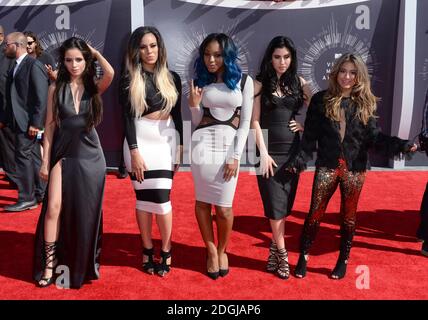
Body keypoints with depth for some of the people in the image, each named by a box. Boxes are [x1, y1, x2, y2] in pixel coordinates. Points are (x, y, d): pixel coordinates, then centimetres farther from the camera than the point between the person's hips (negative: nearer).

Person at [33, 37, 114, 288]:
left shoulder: (95, 87, 0)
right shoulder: (56, 88, 1)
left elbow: (110, 73, -23)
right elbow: (50, 125, 1)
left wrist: (94, 52, -6)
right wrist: (45, 161, -1)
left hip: (90, 155, 0)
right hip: (63, 154, 0)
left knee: (86, 211, 8)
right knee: (54, 207, -8)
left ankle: (85, 264, 27)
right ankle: (50, 261, 10)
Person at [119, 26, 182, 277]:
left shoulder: (172, 78, 9)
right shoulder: (129, 80, 2)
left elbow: (177, 114, 11)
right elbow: (127, 117, -4)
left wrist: (180, 147, 7)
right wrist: (134, 151, -12)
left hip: (166, 140, 1)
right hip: (140, 140, -1)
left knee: (161, 197, -4)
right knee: (143, 197, 4)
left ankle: (166, 251, 13)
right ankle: (147, 250, 19)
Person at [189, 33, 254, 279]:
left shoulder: (244, 81, 1)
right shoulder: (200, 81, 8)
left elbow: (245, 122, -1)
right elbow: (197, 121, 11)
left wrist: (235, 156, -8)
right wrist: (194, 104, -10)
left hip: (230, 144, -2)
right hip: (203, 143, 2)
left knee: (223, 207, 0)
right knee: (202, 202, 6)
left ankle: (222, 250, 26)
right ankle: (211, 251, 25)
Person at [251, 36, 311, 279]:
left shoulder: (299, 82, 7)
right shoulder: (260, 83, -2)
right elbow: (255, 121, -6)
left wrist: (305, 125, -1)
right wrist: (263, 153, -12)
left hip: (293, 149, 3)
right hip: (270, 150, -3)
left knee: (286, 202, 7)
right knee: (276, 203, -2)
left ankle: (275, 248, 21)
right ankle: (282, 254, 9)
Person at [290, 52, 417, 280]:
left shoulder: (365, 104, 4)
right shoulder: (321, 100, -1)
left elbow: (374, 137, 1)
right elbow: (310, 136, -3)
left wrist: (402, 145, -13)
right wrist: (301, 159, -14)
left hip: (355, 169, 2)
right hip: (327, 167, -1)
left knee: (348, 215, 12)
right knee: (315, 213, 4)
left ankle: (343, 260, 29)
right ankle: (303, 257, 22)